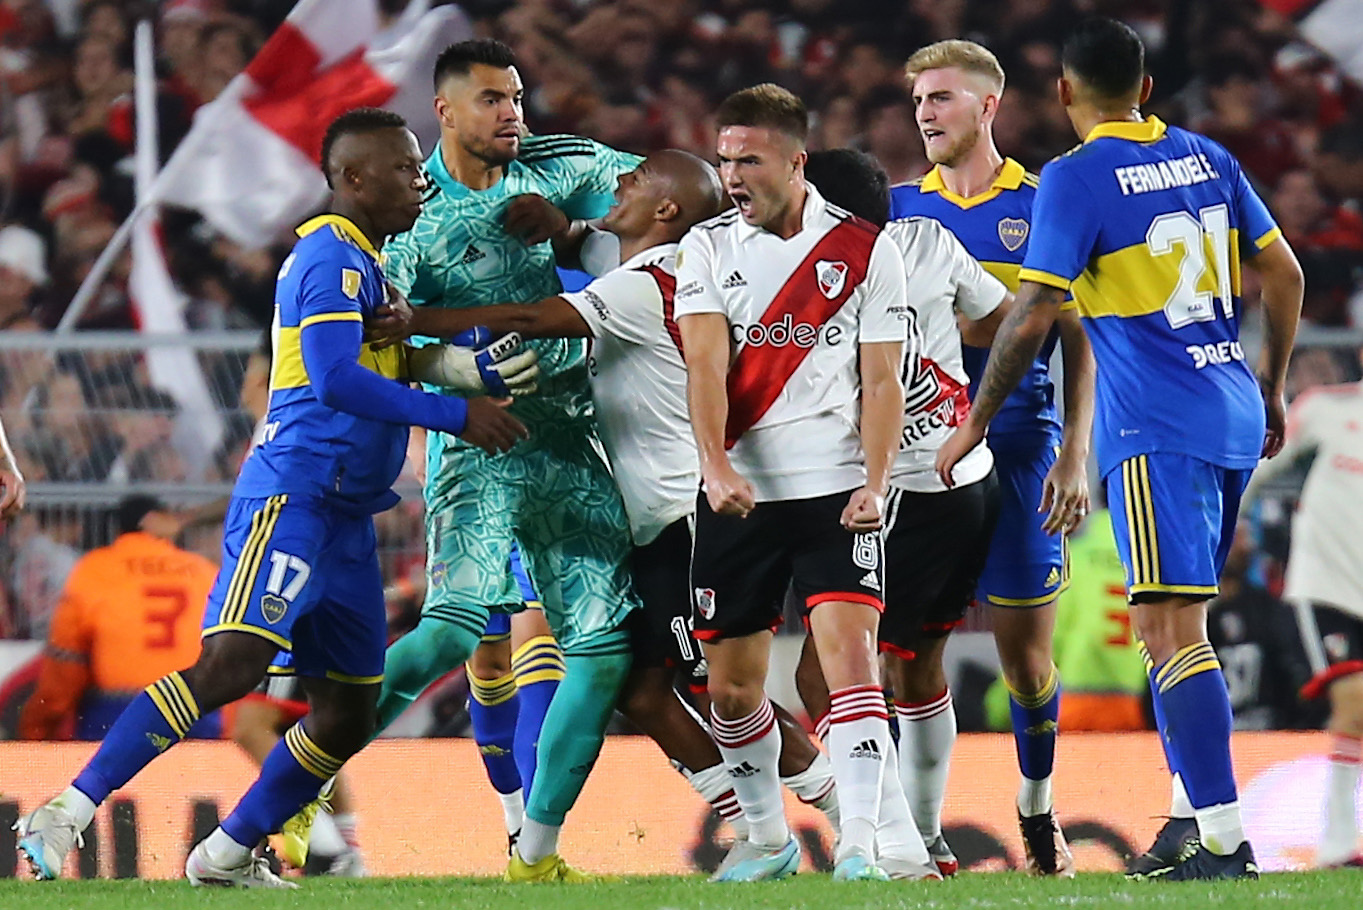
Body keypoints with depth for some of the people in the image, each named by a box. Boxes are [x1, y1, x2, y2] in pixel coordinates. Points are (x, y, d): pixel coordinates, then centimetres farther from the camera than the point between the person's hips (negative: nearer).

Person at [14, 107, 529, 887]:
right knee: (233, 663, -22)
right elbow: (336, 379, -22)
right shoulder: (333, 256, -10)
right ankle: (69, 812, -22)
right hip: (295, 494, -10)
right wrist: (458, 415, -19)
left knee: (348, 715, 9)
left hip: (347, 517, 10)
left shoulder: (365, 264, 20)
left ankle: (228, 854, 18)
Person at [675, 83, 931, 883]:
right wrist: (715, 466, -22)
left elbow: (881, 381, 2)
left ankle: (865, 845, -21)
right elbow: (705, 365, -6)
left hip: (835, 488, -2)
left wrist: (874, 484, -11)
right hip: (739, 493, 2)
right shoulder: (709, 247, 6)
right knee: (732, 683, 7)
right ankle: (768, 840, 25)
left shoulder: (865, 250, 2)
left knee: (850, 650, -17)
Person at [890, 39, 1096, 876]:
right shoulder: (898, 211, 10)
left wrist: (1074, 459, -4)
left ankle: (1038, 808, 23)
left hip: (1019, 446, -1)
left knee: (1025, 653, 2)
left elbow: (1079, 345, 5)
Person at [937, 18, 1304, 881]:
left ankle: (1225, 840, -20)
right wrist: (1272, 389, 26)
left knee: (1171, 627, -11)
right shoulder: (1208, 159, 11)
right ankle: (1197, 810, 16)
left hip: (1157, 431, -7)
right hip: (1234, 421, 7)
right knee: (1179, 623, 18)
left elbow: (1033, 316, -12)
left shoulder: (1074, 180, -8)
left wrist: (977, 421, -1)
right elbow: (1285, 274, 15)